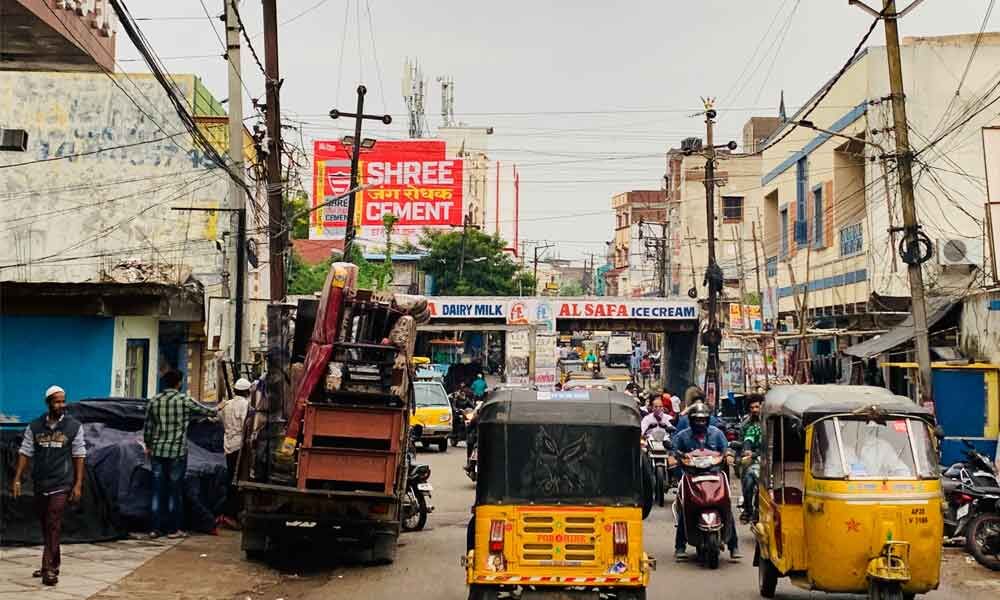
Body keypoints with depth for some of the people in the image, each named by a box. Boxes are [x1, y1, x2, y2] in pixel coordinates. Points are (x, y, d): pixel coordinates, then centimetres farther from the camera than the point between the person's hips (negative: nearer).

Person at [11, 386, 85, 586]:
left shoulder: (74, 427, -1)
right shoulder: (34, 427, 5)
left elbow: (79, 456, 1)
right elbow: (25, 453, 6)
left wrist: (78, 485, -3)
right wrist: (17, 480, -1)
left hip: (61, 485, -3)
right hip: (40, 484, 3)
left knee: (53, 526, -10)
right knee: (45, 526, 11)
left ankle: (49, 568, -11)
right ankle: (54, 564, 24)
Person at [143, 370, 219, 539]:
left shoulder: (154, 401, 4)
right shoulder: (184, 400, -6)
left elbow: (147, 427, 9)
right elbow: (206, 411, 7)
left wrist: (148, 446, 23)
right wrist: (217, 410, 28)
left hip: (157, 451, 4)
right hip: (177, 452, -4)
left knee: (158, 490, 9)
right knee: (175, 490, 3)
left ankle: (156, 528, 12)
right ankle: (173, 529, 7)